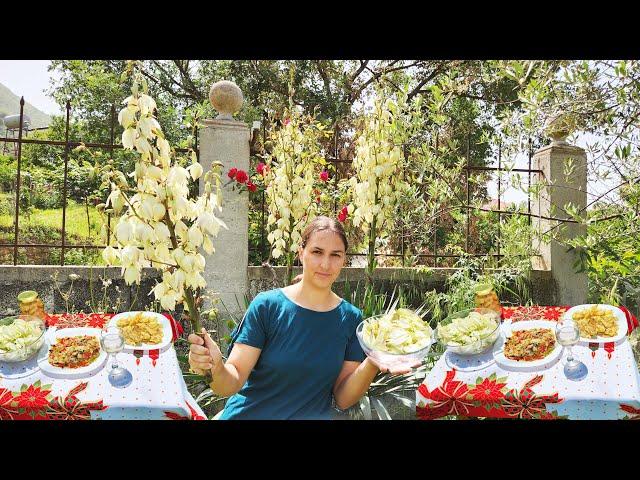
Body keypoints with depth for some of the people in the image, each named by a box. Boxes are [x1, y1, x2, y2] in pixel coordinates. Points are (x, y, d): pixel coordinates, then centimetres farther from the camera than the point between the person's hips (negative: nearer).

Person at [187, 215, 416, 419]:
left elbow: (343, 399, -1)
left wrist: (372, 364, -17)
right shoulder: (267, 305, -8)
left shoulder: (351, 318, -1)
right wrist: (216, 368, -31)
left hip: (314, 415, 0)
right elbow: (232, 383, -11)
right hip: (250, 414, 0)